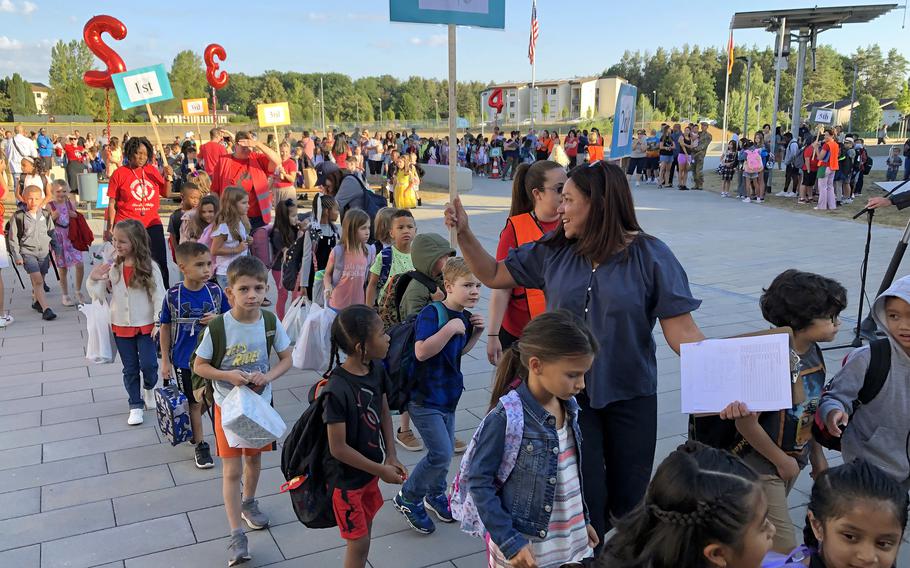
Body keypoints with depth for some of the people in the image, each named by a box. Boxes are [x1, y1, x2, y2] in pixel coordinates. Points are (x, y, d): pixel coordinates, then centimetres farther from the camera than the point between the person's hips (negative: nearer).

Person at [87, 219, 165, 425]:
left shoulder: (149, 267, -13)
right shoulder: (112, 267, -3)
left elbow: (159, 295, -11)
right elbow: (99, 294, 5)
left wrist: (159, 322, -14)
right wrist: (93, 280, -14)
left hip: (146, 325, -3)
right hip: (121, 326, 3)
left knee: (148, 364, -4)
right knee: (130, 368, 11)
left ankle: (149, 389, 29)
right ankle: (136, 406, 24)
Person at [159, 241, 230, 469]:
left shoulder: (216, 292, -9)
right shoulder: (173, 296, -12)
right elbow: (166, 328, -3)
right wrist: (165, 361, 0)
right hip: (184, 360, -2)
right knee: (194, 403, 10)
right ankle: (200, 445, 26)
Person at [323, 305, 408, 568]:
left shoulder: (377, 369, -9)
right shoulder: (337, 390, -32)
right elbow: (338, 449, -26)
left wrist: (391, 457, -4)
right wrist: (381, 471, -18)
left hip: (370, 469, 7)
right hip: (346, 478, -7)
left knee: (365, 529, 23)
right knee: (359, 543, 8)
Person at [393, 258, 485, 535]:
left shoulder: (464, 317, 3)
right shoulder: (432, 313, -22)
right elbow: (421, 351, -32)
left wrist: (475, 332, 2)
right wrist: (450, 328, -33)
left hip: (448, 396, 8)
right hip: (425, 399, -8)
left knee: (446, 450, 18)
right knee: (440, 454, -9)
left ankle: (435, 494, 42)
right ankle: (408, 498, 12)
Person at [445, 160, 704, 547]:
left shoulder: (650, 256, -12)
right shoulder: (554, 251, -4)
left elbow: (682, 331, -15)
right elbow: (494, 275, 6)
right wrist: (464, 233, -5)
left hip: (631, 395, -1)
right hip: (571, 394, 1)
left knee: (629, 498, 17)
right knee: (586, 497, 8)